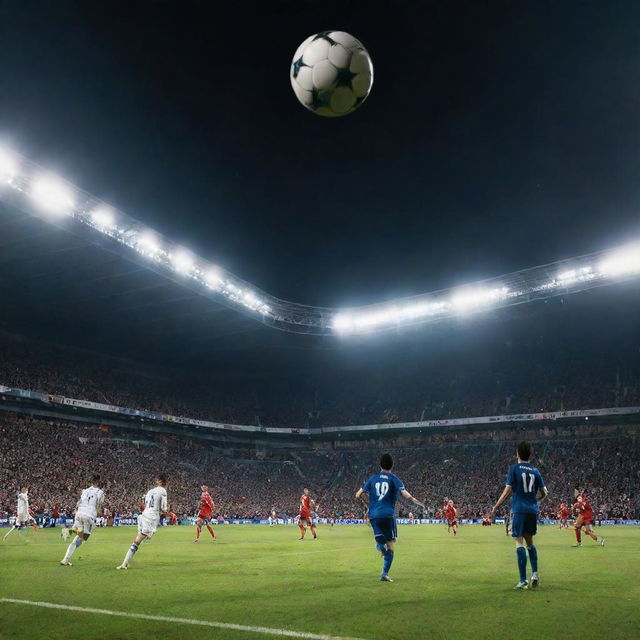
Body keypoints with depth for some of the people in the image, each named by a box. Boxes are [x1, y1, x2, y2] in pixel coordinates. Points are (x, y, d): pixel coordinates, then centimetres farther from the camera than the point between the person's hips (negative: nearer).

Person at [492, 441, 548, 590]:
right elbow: (544, 493, 9)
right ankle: (535, 573, 8)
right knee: (530, 541, 19)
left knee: (520, 543, -3)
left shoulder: (514, 469, -4)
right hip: (533, 510, 5)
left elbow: (508, 490, -9)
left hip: (519, 509, -5)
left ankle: (523, 580, -5)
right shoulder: (535, 471, 8)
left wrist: (496, 506, 1)